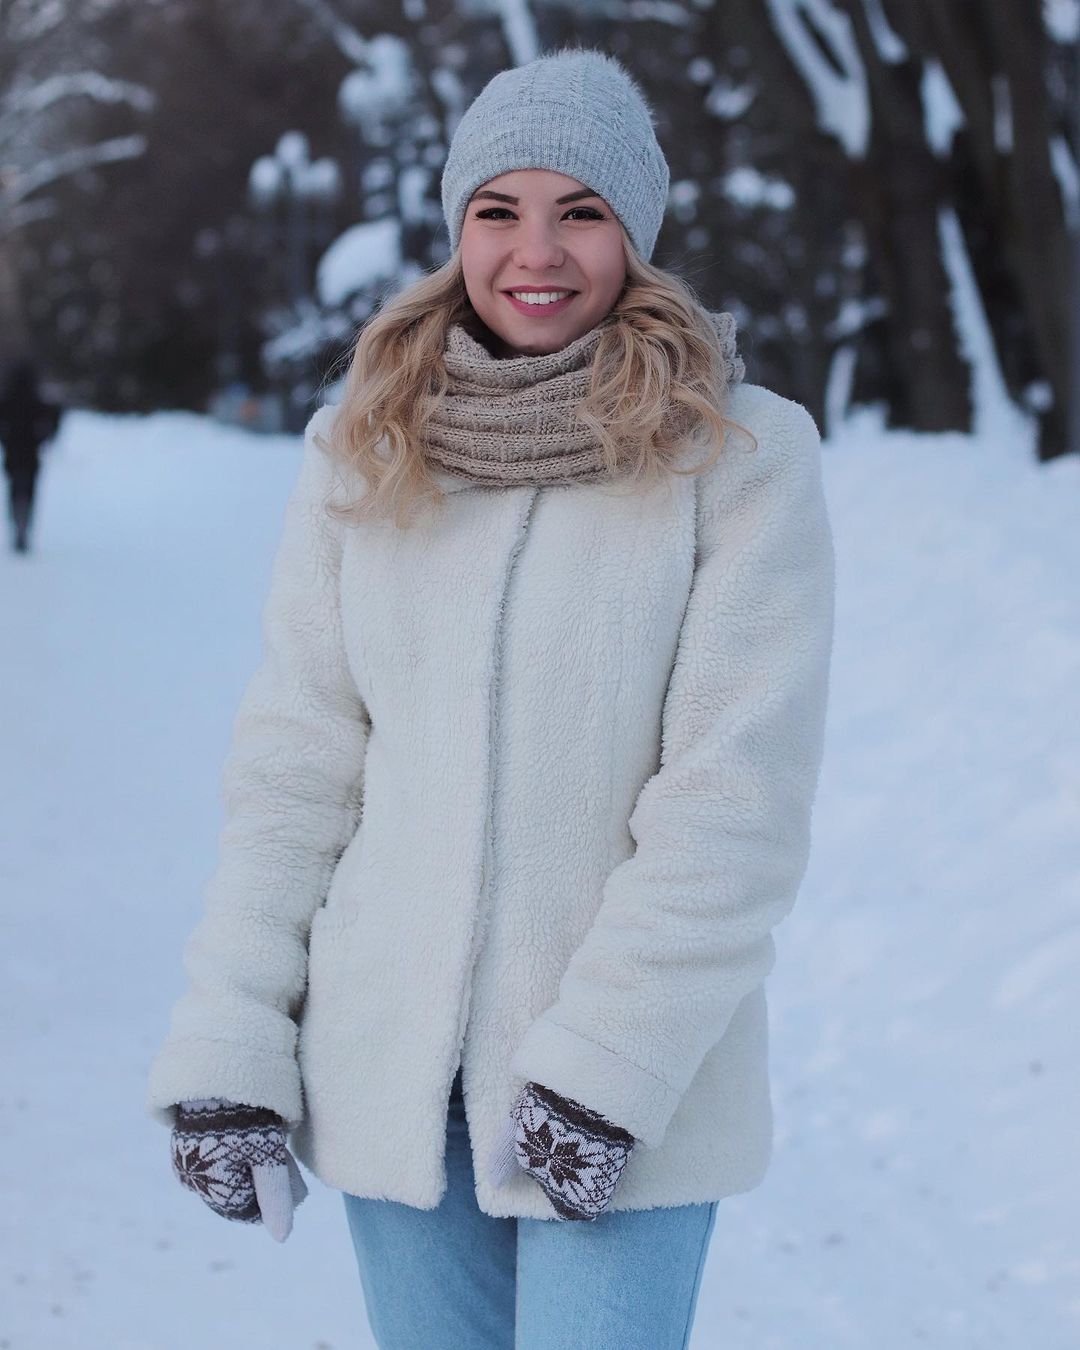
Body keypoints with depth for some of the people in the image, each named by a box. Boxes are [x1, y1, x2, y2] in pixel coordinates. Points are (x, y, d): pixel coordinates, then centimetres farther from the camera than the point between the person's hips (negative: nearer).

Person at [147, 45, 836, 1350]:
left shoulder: (742, 451, -6)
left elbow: (740, 790, -10)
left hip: (633, 1076, -3)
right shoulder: (360, 449, 3)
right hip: (387, 1068, 3)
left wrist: (608, 1057, -15)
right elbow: (292, 763, 3)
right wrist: (226, 1044, -2)